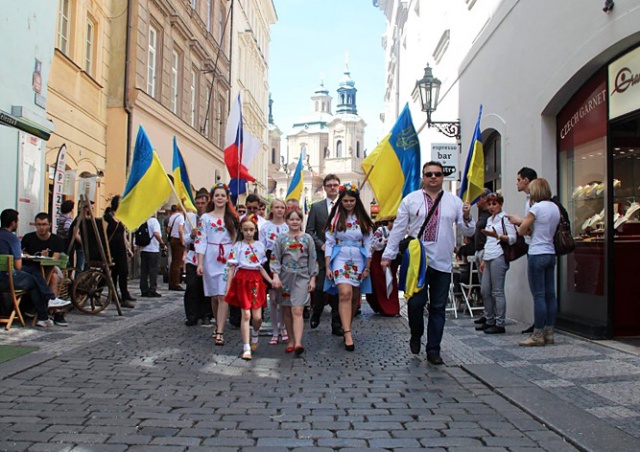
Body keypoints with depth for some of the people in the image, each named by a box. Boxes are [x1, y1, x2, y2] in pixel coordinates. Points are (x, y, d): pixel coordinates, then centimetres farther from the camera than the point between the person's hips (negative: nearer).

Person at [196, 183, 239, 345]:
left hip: (227, 260, 0)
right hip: (210, 259, 1)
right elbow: (201, 241, -1)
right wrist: (200, 263, -8)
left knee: (223, 296, -8)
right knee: (214, 296, 9)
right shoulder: (205, 218, 4)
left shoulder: (232, 218, 7)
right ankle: (219, 325, 26)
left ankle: (220, 332, -9)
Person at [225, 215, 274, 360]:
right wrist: (228, 288, -4)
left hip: (256, 280, 3)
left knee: (257, 316, -1)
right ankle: (246, 348, 3)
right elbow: (232, 268, 0)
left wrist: (270, 280, 4)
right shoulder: (237, 246, 0)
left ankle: (255, 336, 32)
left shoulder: (259, 246, 9)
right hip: (242, 280, -3)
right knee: (246, 315, -5)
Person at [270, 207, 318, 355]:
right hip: (285, 277, 2)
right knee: (287, 311, 8)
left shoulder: (307, 238, 6)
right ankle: (291, 340, 20)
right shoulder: (281, 238, 6)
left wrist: (312, 279, 3)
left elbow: (312, 260, 7)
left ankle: (298, 343, -21)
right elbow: (275, 259, 2)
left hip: (302, 277, -2)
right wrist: (276, 276, -10)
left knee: (297, 311, -13)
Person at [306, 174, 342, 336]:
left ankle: (337, 325, 12)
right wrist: (321, 245, -9)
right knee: (320, 288, -3)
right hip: (322, 255, 0)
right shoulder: (316, 207, 6)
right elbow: (309, 231, 3)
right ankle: (315, 314, 24)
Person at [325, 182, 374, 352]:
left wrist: (368, 267, 2)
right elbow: (329, 242, 1)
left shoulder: (363, 220, 7)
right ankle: (347, 334, -21)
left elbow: (368, 244, 7)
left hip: (358, 261, 3)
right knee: (345, 293, -19)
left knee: (355, 297, 6)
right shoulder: (335, 218, 3)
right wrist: (327, 266, -4)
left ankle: (346, 327, 23)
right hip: (340, 258, -3)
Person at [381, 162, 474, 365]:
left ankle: (433, 350, 16)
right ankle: (416, 336, 26)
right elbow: (398, 229, 5)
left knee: (438, 308, 6)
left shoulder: (454, 201, 8)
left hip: (442, 263, 2)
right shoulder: (411, 200, 5)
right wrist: (388, 255, 2)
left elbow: (468, 231, 9)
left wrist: (467, 218, -12)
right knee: (415, 303, -3)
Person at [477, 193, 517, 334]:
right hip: (489, 258, 9)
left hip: (499, 258, -9)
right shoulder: (489, 220, 21)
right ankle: (489, 321, 20)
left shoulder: (505, 218, -3)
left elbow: (512, 238, -10)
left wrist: (497, 235, -25)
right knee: (485, 291, 10)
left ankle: (500, 324, -1)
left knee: (497, 292, -7)